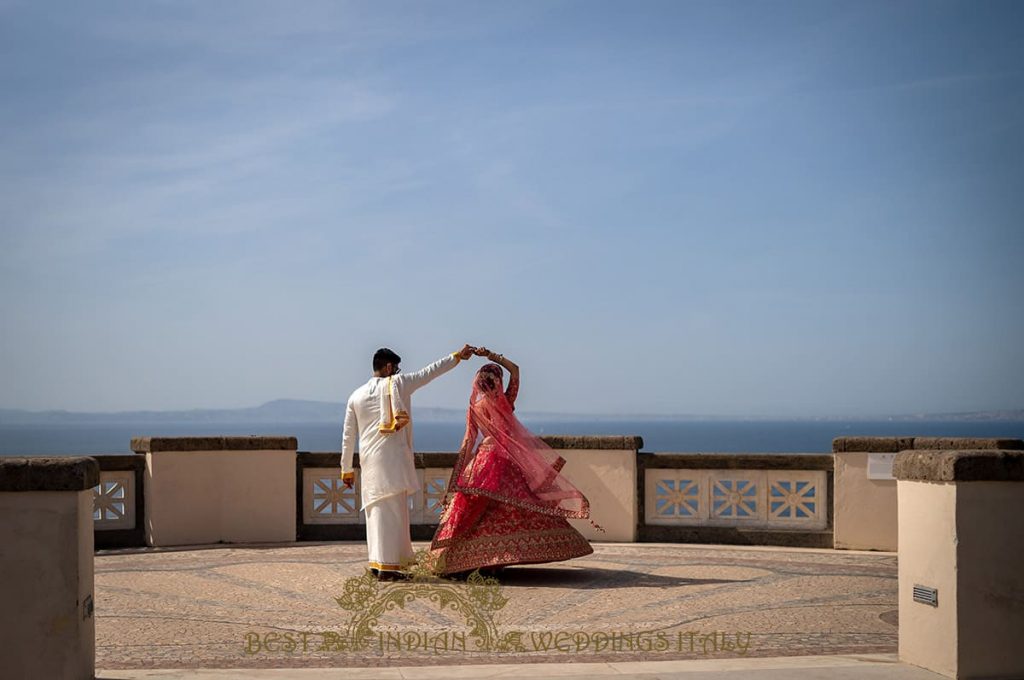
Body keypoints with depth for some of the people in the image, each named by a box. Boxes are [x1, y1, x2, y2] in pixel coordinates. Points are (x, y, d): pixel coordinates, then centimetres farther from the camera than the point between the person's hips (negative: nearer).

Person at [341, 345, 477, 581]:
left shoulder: (356, 396, 12)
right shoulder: (397, 384, -1)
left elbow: (348, 437, 13)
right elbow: (430, 372, 5)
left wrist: (347, 469, 19)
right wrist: (457, 356, 15)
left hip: (368, 461, 5)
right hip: (392, 458, -5)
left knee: (376, 509, 13)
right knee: (392, 511, -5)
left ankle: (377, 561, 16)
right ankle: (387, 565, -9)